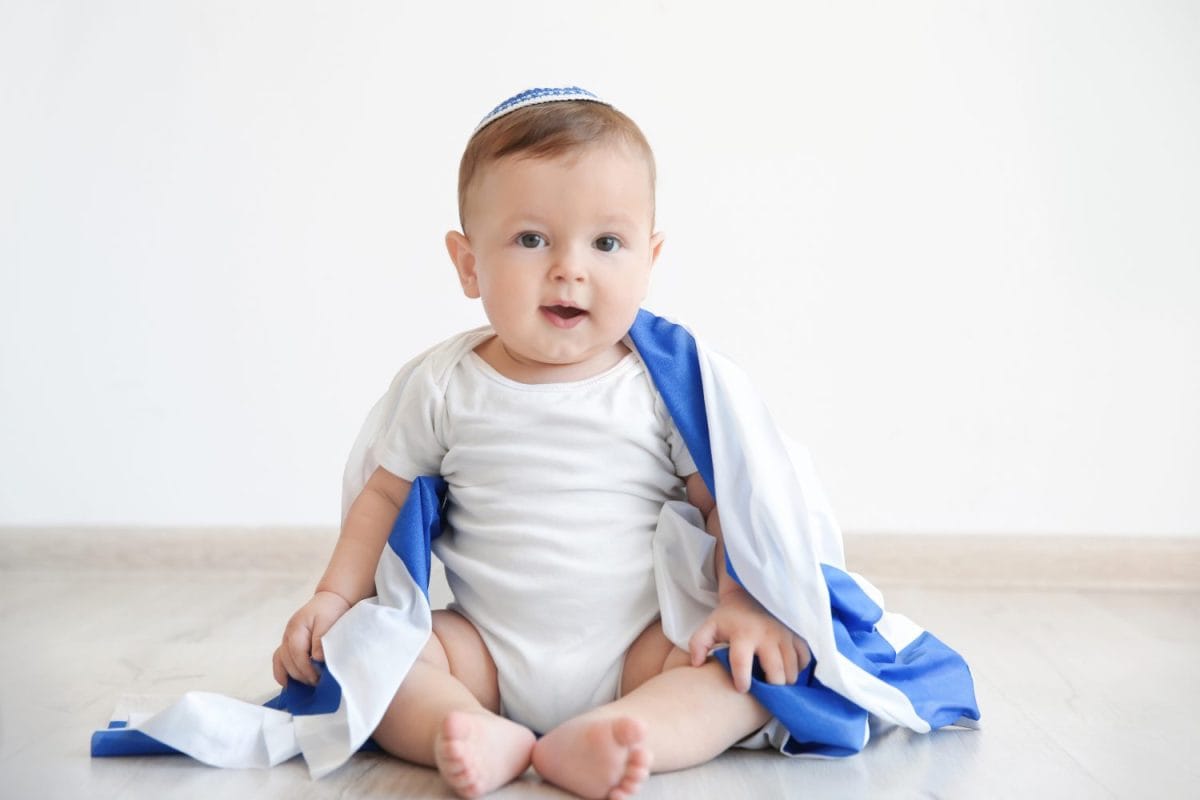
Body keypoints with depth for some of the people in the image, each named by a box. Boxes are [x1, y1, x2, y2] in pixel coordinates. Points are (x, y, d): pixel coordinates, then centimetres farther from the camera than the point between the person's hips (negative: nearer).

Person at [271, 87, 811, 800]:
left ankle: (602, 742, -42)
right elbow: (386, 496, 10)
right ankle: (482, 739, -38)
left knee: (766, 660, -24)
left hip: (638, 650, -1)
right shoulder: (448, 391, 1)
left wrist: (745, 604, -16)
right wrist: (334, 596, 1)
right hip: (485, 652, 1)